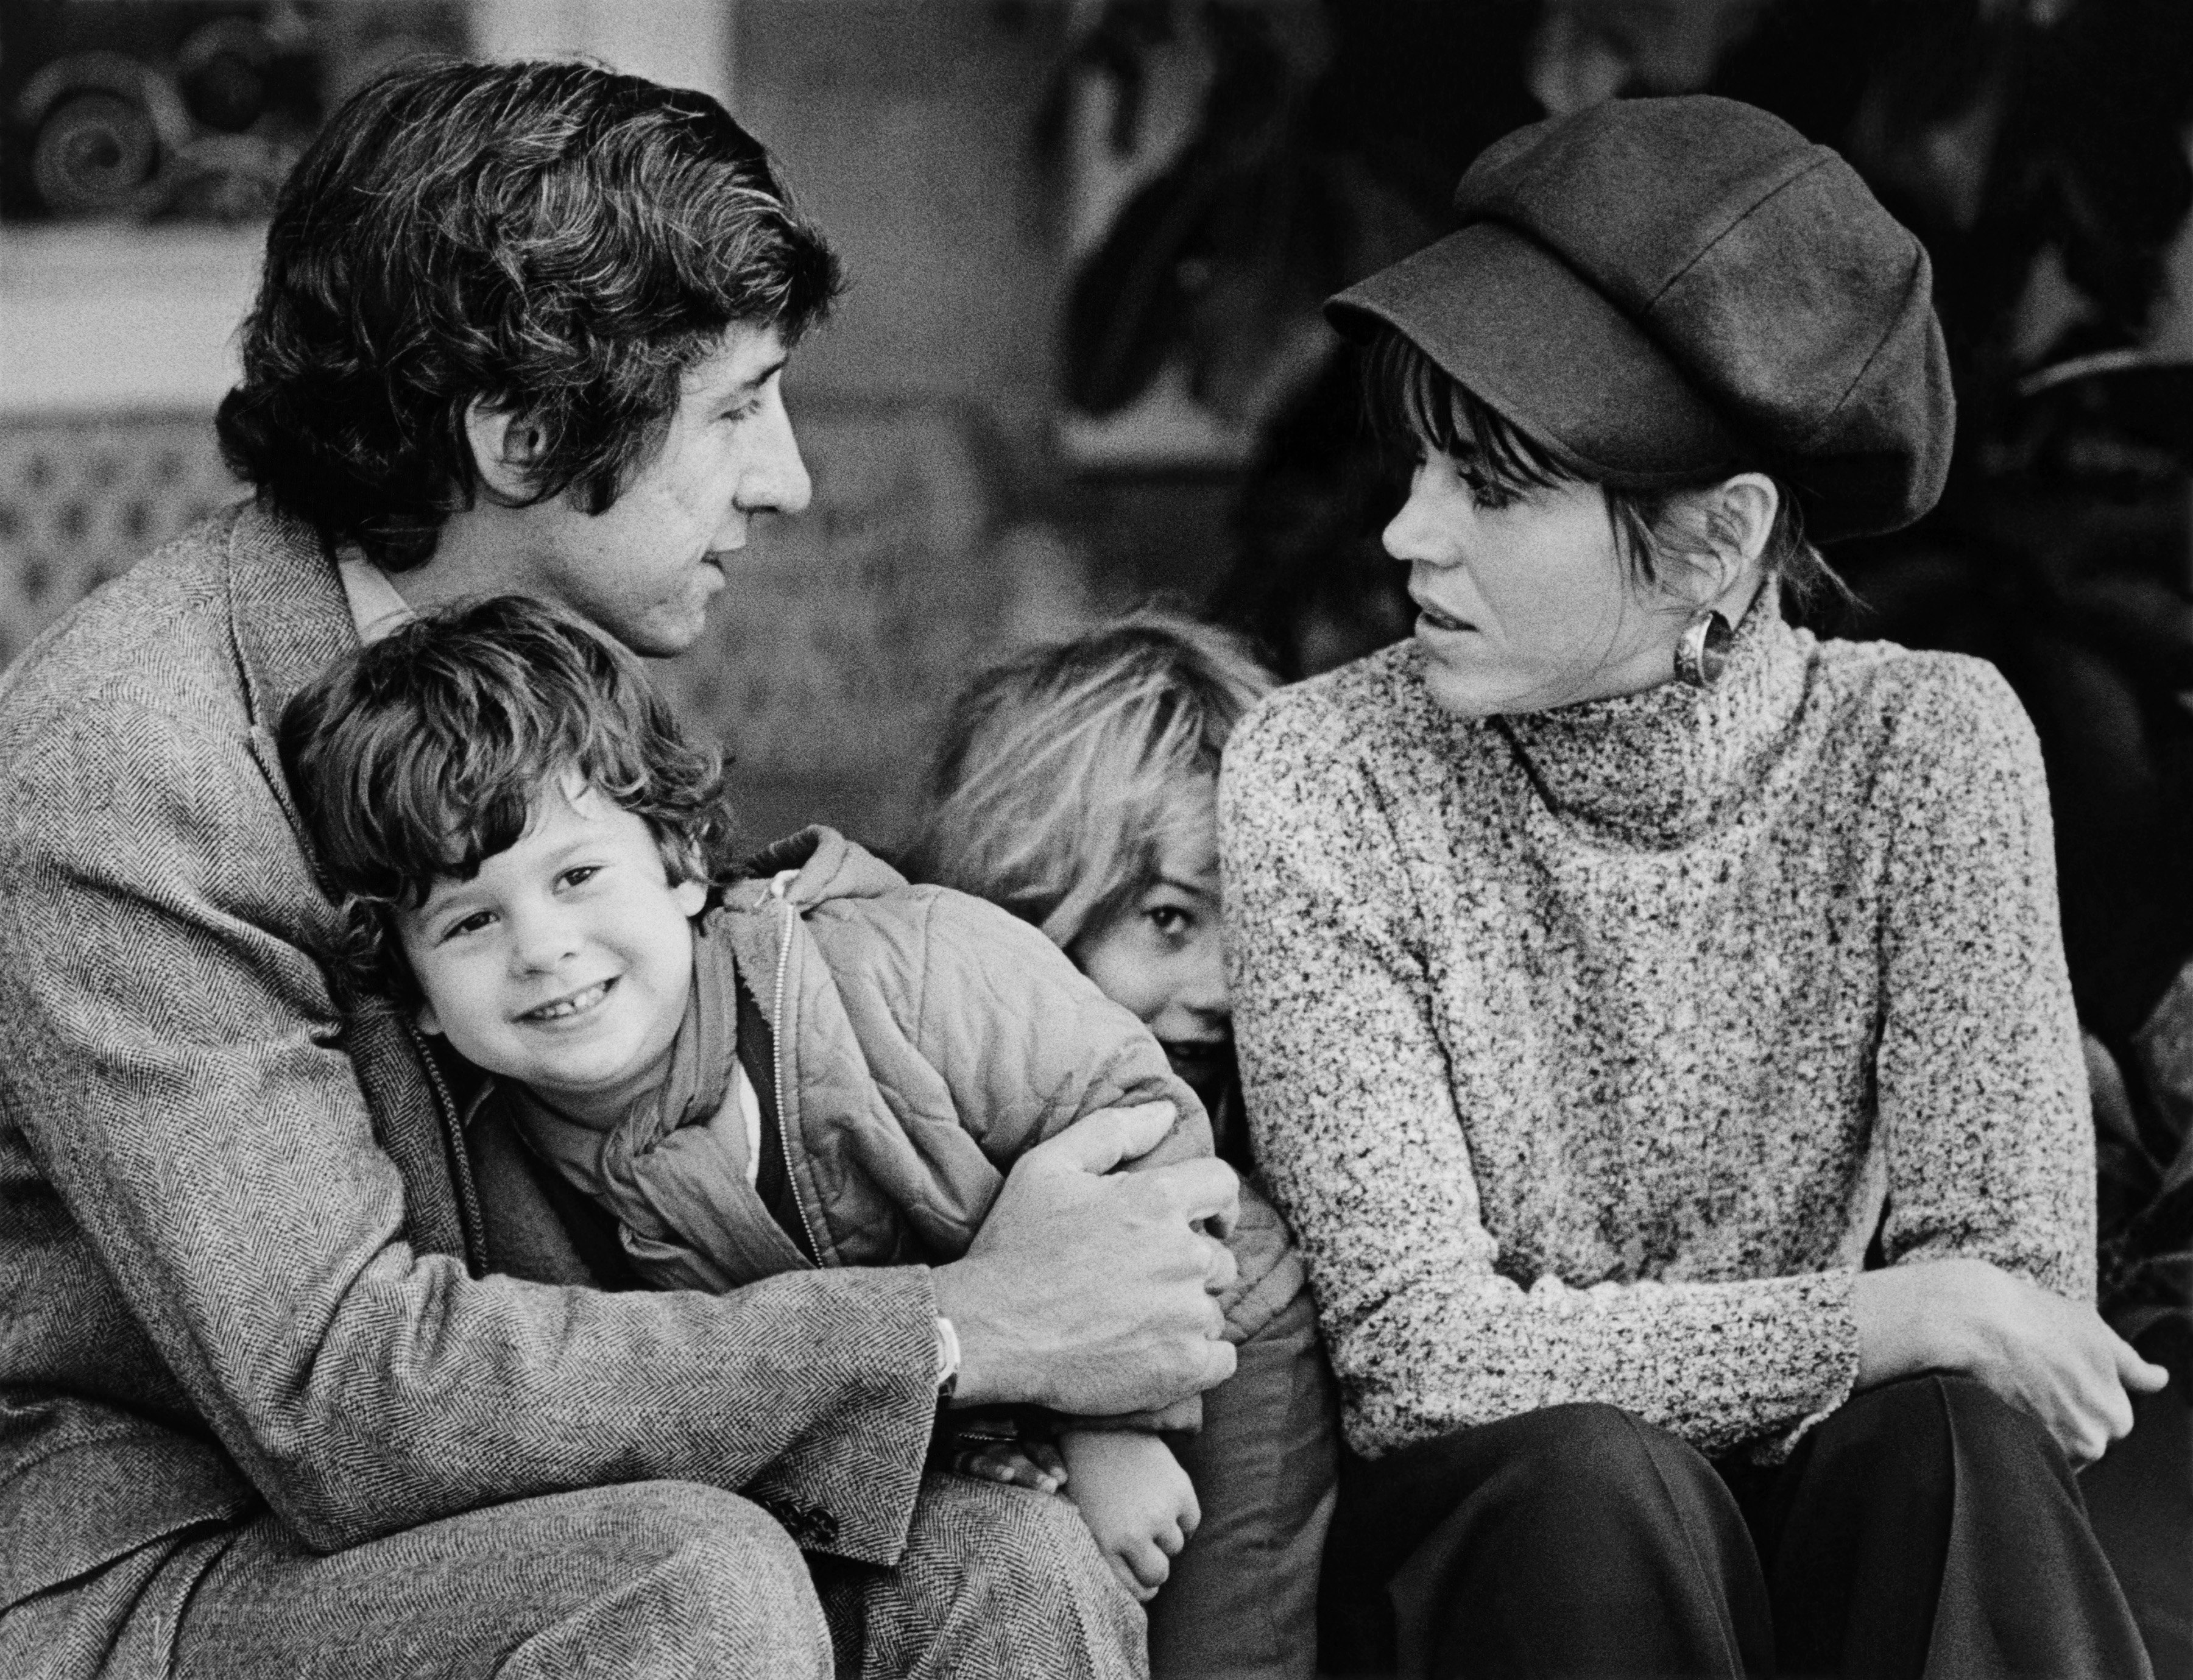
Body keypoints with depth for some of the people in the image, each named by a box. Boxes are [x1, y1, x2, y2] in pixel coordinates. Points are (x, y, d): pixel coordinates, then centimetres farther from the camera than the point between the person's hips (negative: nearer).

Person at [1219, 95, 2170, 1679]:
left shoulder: (1924, 748, -8)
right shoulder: (1323, 780, -10)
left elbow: (2017, 1295, -10)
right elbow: (1421, 1351, -15)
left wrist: (1630, 1359, -19)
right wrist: (1855, 1326, -21)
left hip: (1868, 1539, 0)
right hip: (1497, 1544, 0)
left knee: (1942, 1447, -30)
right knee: (1584, 1482, -32)